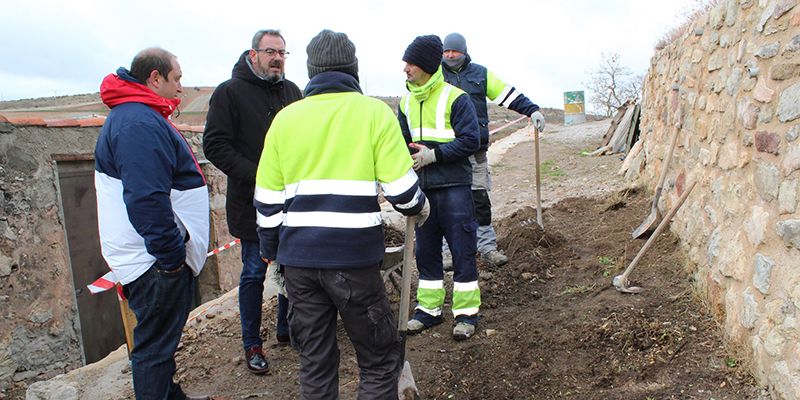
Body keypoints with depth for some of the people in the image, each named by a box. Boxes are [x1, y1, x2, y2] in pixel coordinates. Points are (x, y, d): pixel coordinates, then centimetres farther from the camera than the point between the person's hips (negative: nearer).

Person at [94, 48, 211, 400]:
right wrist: (170, 256, -23)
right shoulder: (139, 124, -21)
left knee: (162, 336, 24)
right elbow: (146, 199, -29)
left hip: (162, 254, 11)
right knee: (155, 344, 3)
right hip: (156, 263, -11)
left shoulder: (135, 116, 16)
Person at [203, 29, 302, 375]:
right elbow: (215, 145, -11)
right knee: (254, 273, 5)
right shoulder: (229, 92, -6)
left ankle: (287, 329, 32)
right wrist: (254, 175, -20)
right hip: (252, 203, -5)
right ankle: (252, 344, 20)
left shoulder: (291, 91, 12)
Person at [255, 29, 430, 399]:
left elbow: (267, 200, 10)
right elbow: (401, 188, -5)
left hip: (298, 257, 4)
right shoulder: (374, 111, -1)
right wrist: (420, 207, 16)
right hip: (352, 255, -4)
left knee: (314, 362, 17)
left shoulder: (285, 117, 9)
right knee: (380, 361, 11)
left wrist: (271, 250, 23)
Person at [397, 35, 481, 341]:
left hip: (453, 186, -6)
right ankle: (429, 308, 26)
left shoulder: (455, 98, -8)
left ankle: (466, 312, 14)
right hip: (422, 187, 6)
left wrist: (434, 154, -19)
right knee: (425, 251, 12)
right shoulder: (406, 102, 11)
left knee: (462, 251, 1)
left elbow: (470, 140, -13)